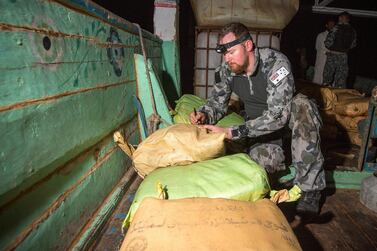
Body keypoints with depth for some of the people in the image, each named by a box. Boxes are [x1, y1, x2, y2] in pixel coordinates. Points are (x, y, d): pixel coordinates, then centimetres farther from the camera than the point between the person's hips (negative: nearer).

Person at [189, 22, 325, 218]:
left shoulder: (275, 63, -28)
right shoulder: (226, 70, -13)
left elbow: (278, 115, -36)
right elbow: (217, 103, 0)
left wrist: (232, 132, -43)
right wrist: (204, 115, -25)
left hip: (287, 117, -2)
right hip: (258, 125, 3)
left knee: (301, 104, -37)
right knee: (262, 161, -29)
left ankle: (310, 188, -29)